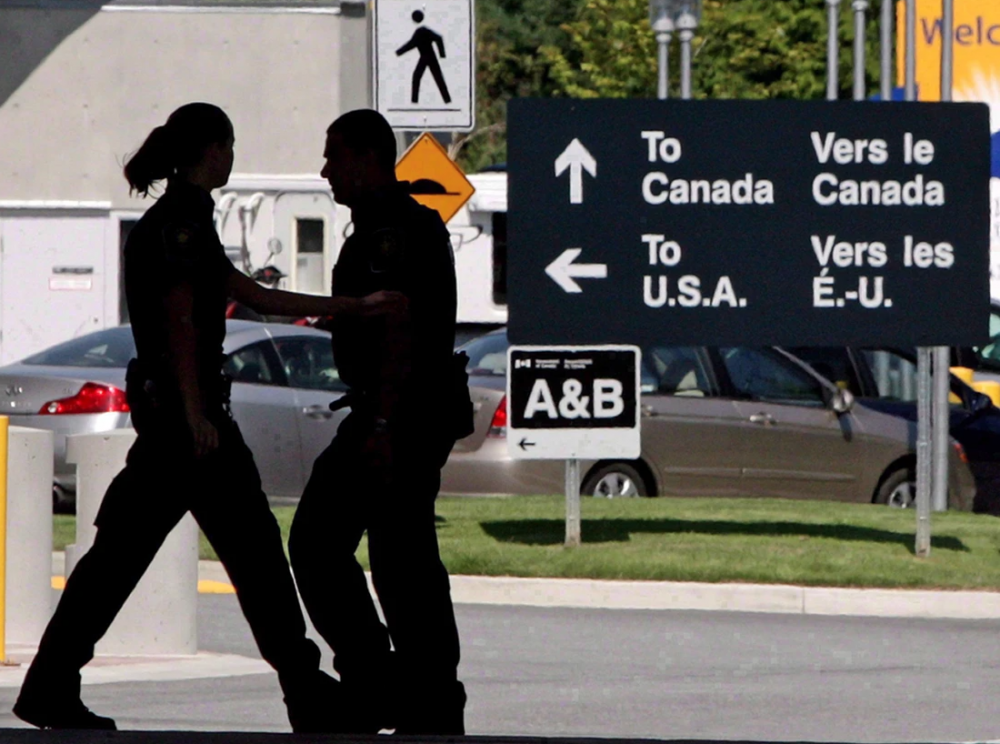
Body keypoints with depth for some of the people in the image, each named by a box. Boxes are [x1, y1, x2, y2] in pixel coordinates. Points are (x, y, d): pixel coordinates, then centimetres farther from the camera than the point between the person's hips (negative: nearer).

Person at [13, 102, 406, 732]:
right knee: (254, 548, -4)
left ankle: (50, 690, 3)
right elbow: (179, 319, -18)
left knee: (122, 550, 6)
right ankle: (310, 701, 0)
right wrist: (195, 414, -22)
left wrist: (357, 307, 22)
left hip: (159, 406, 10)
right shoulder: (181, 220, -11)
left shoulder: (181, 220, 19)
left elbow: (257, 297, 22)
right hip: (186, 401, -10)